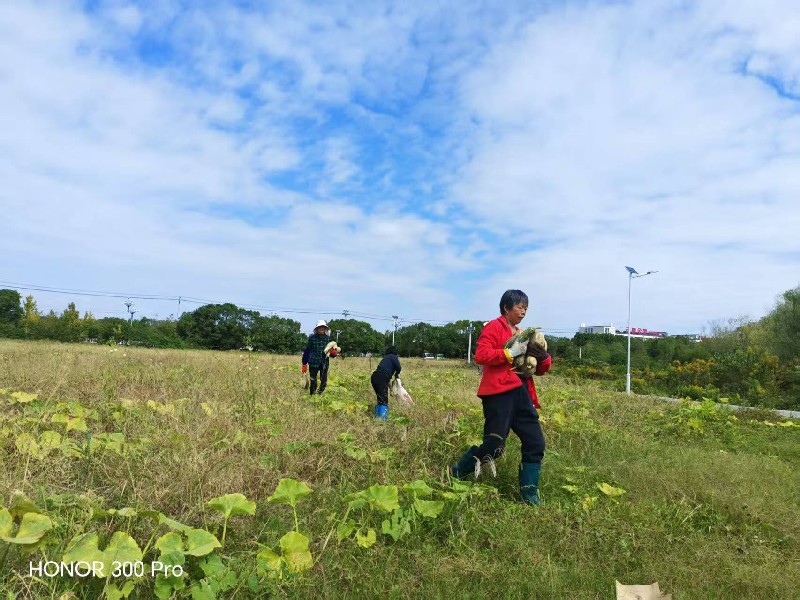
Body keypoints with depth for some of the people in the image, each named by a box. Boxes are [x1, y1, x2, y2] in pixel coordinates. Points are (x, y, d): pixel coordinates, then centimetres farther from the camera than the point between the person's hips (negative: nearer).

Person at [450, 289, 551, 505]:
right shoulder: (494, 327, -1)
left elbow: (540, 370, 23)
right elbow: (481, 355, -16)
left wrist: (543, 358, 1)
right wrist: (510, 352, -17)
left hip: (521, 393, 8)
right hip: (499, 393, -8)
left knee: (535, 443, 4)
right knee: (494, 447, -7)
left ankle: (529, 494, 16)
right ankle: (456, 474, 15)